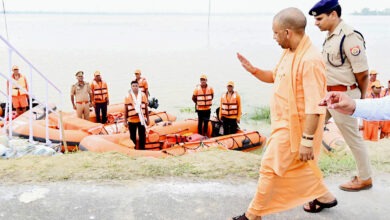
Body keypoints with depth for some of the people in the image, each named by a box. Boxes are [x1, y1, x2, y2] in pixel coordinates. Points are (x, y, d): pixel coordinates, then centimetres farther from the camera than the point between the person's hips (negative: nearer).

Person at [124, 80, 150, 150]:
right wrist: (125, 121, -1)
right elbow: (125, 110, 2)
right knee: (132, 137, 8)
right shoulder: (128, 97, -1)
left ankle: (142, 149, 21)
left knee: (142, 136, 7)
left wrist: (147, 119, 7)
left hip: (142, 120, 1)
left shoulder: (143, 95, 3)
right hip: (131, 121, -1)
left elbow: (146, 108, 8)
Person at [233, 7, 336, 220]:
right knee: (298, 165, 23)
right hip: (285, 123, 10)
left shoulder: (310, 60, -26)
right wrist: (253, 70, 3)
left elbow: (314, 107, -27)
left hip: (293, 127, -10)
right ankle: (324, 196, 43)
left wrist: (307, 140, -25)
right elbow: (275, 77, 20)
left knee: (270, 168, 0)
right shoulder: (289, 52, 4)